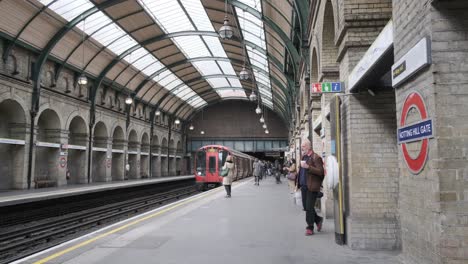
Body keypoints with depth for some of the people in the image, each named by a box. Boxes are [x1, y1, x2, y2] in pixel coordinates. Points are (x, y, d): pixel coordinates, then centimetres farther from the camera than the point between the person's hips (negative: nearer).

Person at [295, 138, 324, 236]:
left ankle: (310, 228, 7)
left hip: (312, 187, -8)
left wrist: (308, 167, -26)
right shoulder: (304, 157, 17)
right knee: (306, 207, 11)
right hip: (304, 186, 8)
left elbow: (320, 172, -17)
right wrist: (298, 182, 17)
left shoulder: (315, 157, -10)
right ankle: (318, 220, 31)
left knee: (309, 207, -4)